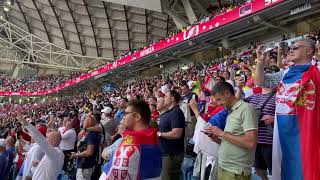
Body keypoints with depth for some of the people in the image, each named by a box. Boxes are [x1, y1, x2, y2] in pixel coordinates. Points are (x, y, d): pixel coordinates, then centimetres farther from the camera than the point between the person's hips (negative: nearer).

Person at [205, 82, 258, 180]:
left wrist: (222, 133, -18)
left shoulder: (246, 108, -14)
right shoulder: (230, 112, 10)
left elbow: (251, 143, -24)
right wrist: (218, 139, -3)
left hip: (235, 172, -7)